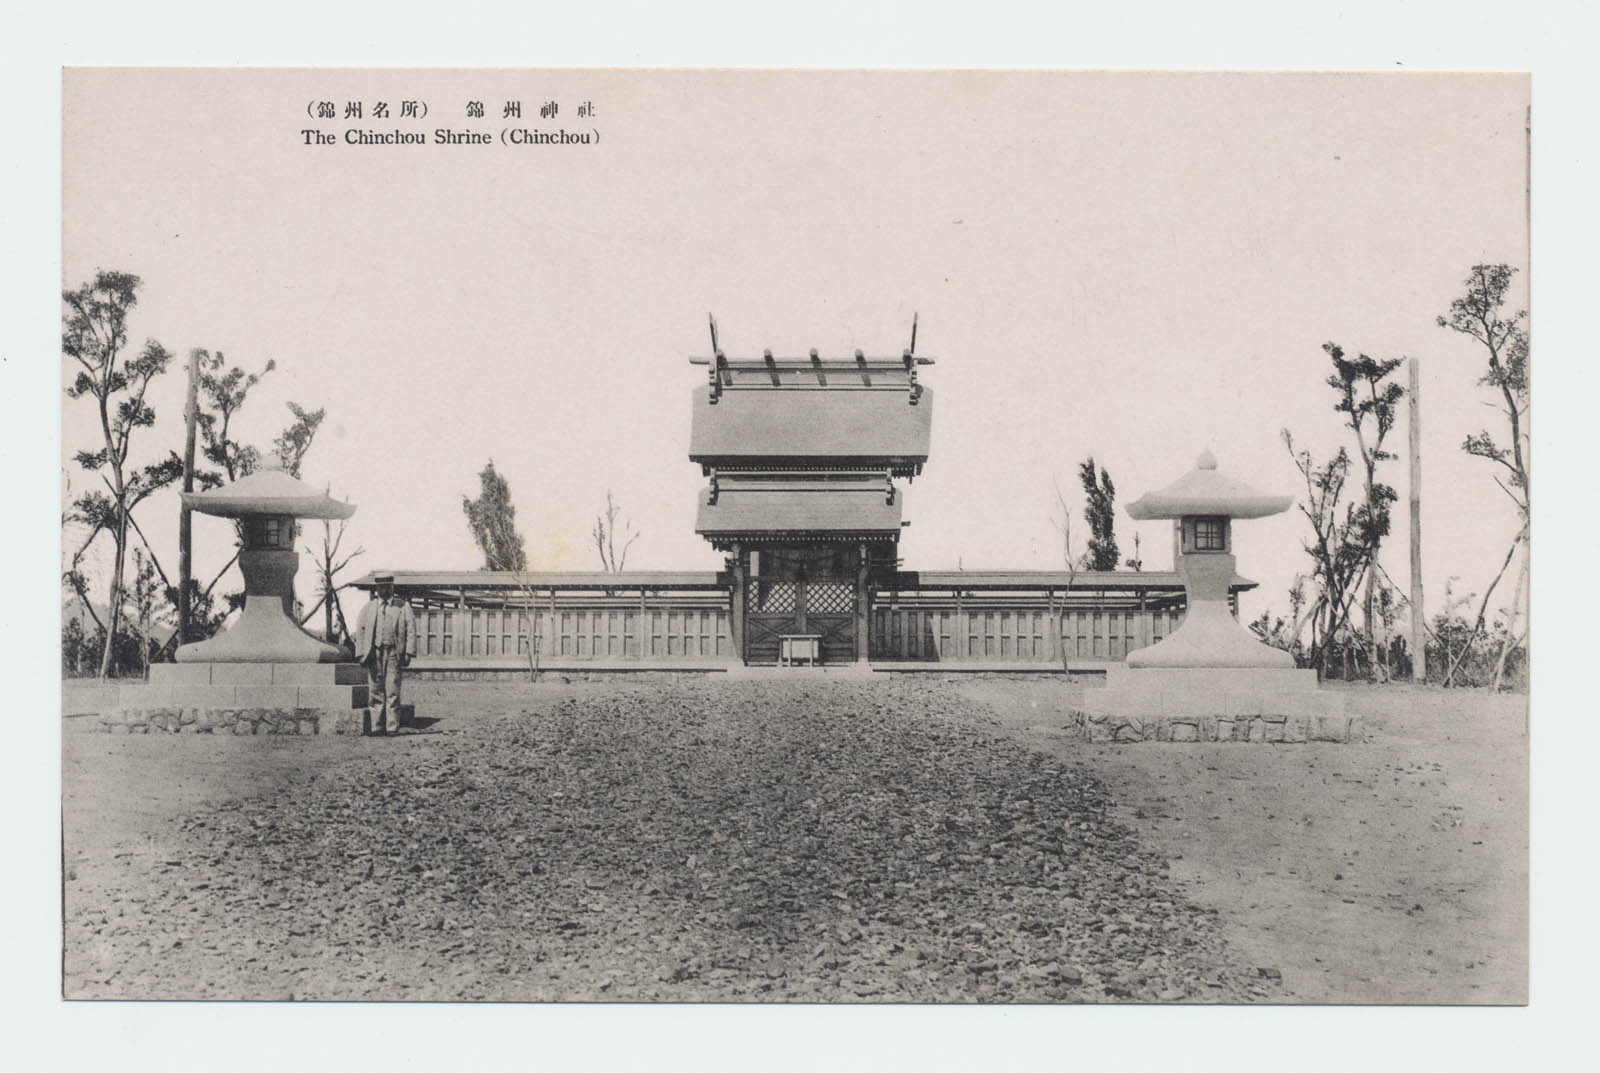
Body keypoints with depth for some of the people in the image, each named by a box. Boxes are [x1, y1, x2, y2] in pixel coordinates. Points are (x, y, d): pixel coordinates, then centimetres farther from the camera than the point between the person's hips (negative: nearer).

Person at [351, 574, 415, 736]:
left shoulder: (403, 606, 9)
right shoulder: (368, 607, 13)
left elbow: (411, 630, 5)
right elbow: (360, 630, 10)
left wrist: (408, 652, -5)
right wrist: (360, 654, 0)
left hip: (393, 653, -2)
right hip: (374, 653, 2)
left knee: (392, 691, -6)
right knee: (376, 691, 2)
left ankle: (392, 727, -3)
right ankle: (376, 727, 7)